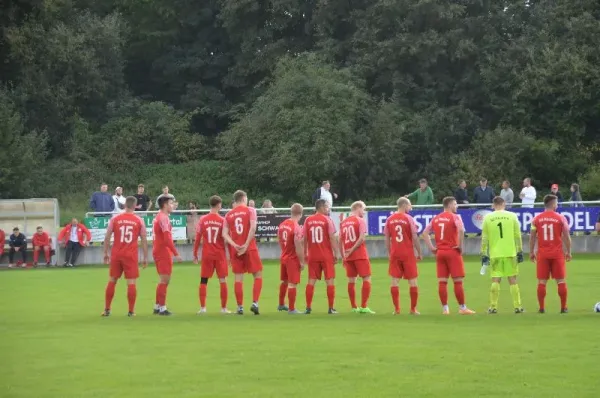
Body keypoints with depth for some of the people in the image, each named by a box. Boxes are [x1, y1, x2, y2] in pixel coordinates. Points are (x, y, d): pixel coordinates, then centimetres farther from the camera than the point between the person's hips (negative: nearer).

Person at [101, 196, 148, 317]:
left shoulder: (115, 219, 1)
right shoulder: (139, 221, -1)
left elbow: (107, 237, 1)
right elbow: (144, 240, 1)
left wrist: (106, 253, 9)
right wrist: (145, 258, 7)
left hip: (116, 255, 2)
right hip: (131, 256, -2)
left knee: (112, 281, 11)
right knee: (131, 283, 2)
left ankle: (107, 310, 14)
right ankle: (131, 311, 1)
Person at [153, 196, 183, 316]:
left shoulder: (158, 217, 15)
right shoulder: (163, 218, -15)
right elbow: (167, 238, -22)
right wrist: (176, 254, -22)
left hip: (158, 251, 10)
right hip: (164, 252, -10)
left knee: (163, 280, 15)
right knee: (164, 280, -7)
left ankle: (157, 307, 18)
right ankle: (162, 308, -6)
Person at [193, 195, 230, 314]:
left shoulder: (202, 220, -1)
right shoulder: (222, 220, -5)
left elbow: (198, 238, 0)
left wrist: (195, 254, 9)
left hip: (206, 255, 1)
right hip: (220, 254, -1)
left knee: (203, 281, 7)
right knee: (223, 281, 5)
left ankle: (202, 307, 3)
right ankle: (224, 308, 5)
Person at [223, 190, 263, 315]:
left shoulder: (228, 214, 9)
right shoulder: (250, 210, -1)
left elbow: (225, 233, -1)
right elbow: (253, 228, -15)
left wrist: (234, 245, -9)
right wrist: (246, 245, -14)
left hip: (235, 250, 3)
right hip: (250, 248, -3)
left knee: (238, 278, 6)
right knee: (258, 275, 7)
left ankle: (240, 307, 5)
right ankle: (255, 303, -5)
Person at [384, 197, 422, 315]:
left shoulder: (389, 219, 4)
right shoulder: (409, 219, -7)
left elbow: (387, 238, 7)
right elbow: (415, 238, -8)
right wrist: (419, 253, 1)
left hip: (394, 253, 3)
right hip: (408, 253, -3)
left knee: (395, 281, 5)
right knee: (412, 281, 5)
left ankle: (396, 309, 3)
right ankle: (413, 309, 6)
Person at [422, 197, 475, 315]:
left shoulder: (436, 218, 12)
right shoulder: (455, 217, -6)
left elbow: (425, 233, 10)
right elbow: (461, 231, -24)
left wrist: (431, 248, 9)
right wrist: (460, 246, -14)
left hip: (439, 252, 5)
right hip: (453, 252, -5)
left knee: (442, 282, 5)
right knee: (458, 281, 0)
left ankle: (445, 308, 5)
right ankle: (462, 308, 3)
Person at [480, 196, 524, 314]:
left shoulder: (487, 217, 2)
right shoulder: (512, 216, 1)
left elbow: (484, 238, 2)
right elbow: (517, 236, 2)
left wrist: (484, 255, 6)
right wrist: (520, 252, 8)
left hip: (495, 254, 0)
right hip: (510, 253, 0)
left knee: (495, 280, 5)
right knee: (512, 279, 5)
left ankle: (493, 307, 2)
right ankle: (517, 306, 7)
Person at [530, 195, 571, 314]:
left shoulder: (537, 219, 1)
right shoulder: (561, 218, -3)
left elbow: (532, 237, 3)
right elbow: (566, 237, -1)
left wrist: (531, 252, 11)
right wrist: (568, 252, 8)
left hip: (542, 254, 1)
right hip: (557, 254, -1)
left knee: (542, 281, 5)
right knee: (561, 281, 6)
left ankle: (541, 308, 4)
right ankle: (563, 307, 7)